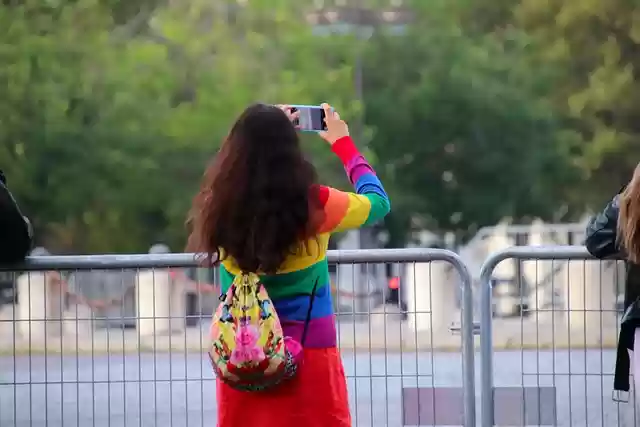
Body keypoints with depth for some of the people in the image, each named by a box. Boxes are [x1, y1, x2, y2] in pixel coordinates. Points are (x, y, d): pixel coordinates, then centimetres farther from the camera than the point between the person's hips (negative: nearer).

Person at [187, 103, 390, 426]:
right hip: (307, 357, -3)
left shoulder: (222, 205, -5)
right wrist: (343, 144, 19)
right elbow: (378, 202, 9)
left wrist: (257, 137, 29)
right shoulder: (312, 205, -11)